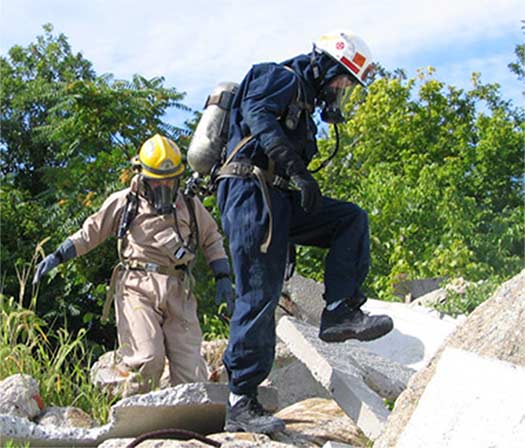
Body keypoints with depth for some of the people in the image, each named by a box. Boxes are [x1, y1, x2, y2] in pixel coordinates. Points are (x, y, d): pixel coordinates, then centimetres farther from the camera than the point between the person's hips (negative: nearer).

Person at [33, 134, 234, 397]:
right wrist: (58, 256, 11)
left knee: (190, 364, -6)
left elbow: (212, 239, 29)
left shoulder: (190, 206, 18)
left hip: (178, 292, 3)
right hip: (137, 287, -3)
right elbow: (91, 232, 20)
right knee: (147, 360, -20)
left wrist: (223, 277, 19)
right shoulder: (124, 202, 12)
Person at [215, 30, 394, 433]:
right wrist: (297, 170, -30)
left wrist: (288, 242, 25)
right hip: (250, 191, -9)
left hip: (277, 201, 9)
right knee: (259, 296, -13)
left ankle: (341, 313, -11)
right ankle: (241, 403, -10)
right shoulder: (282, 78, 3)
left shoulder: (303, 109, 30)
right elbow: (257, 113, -20)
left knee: (352, 219, 0)